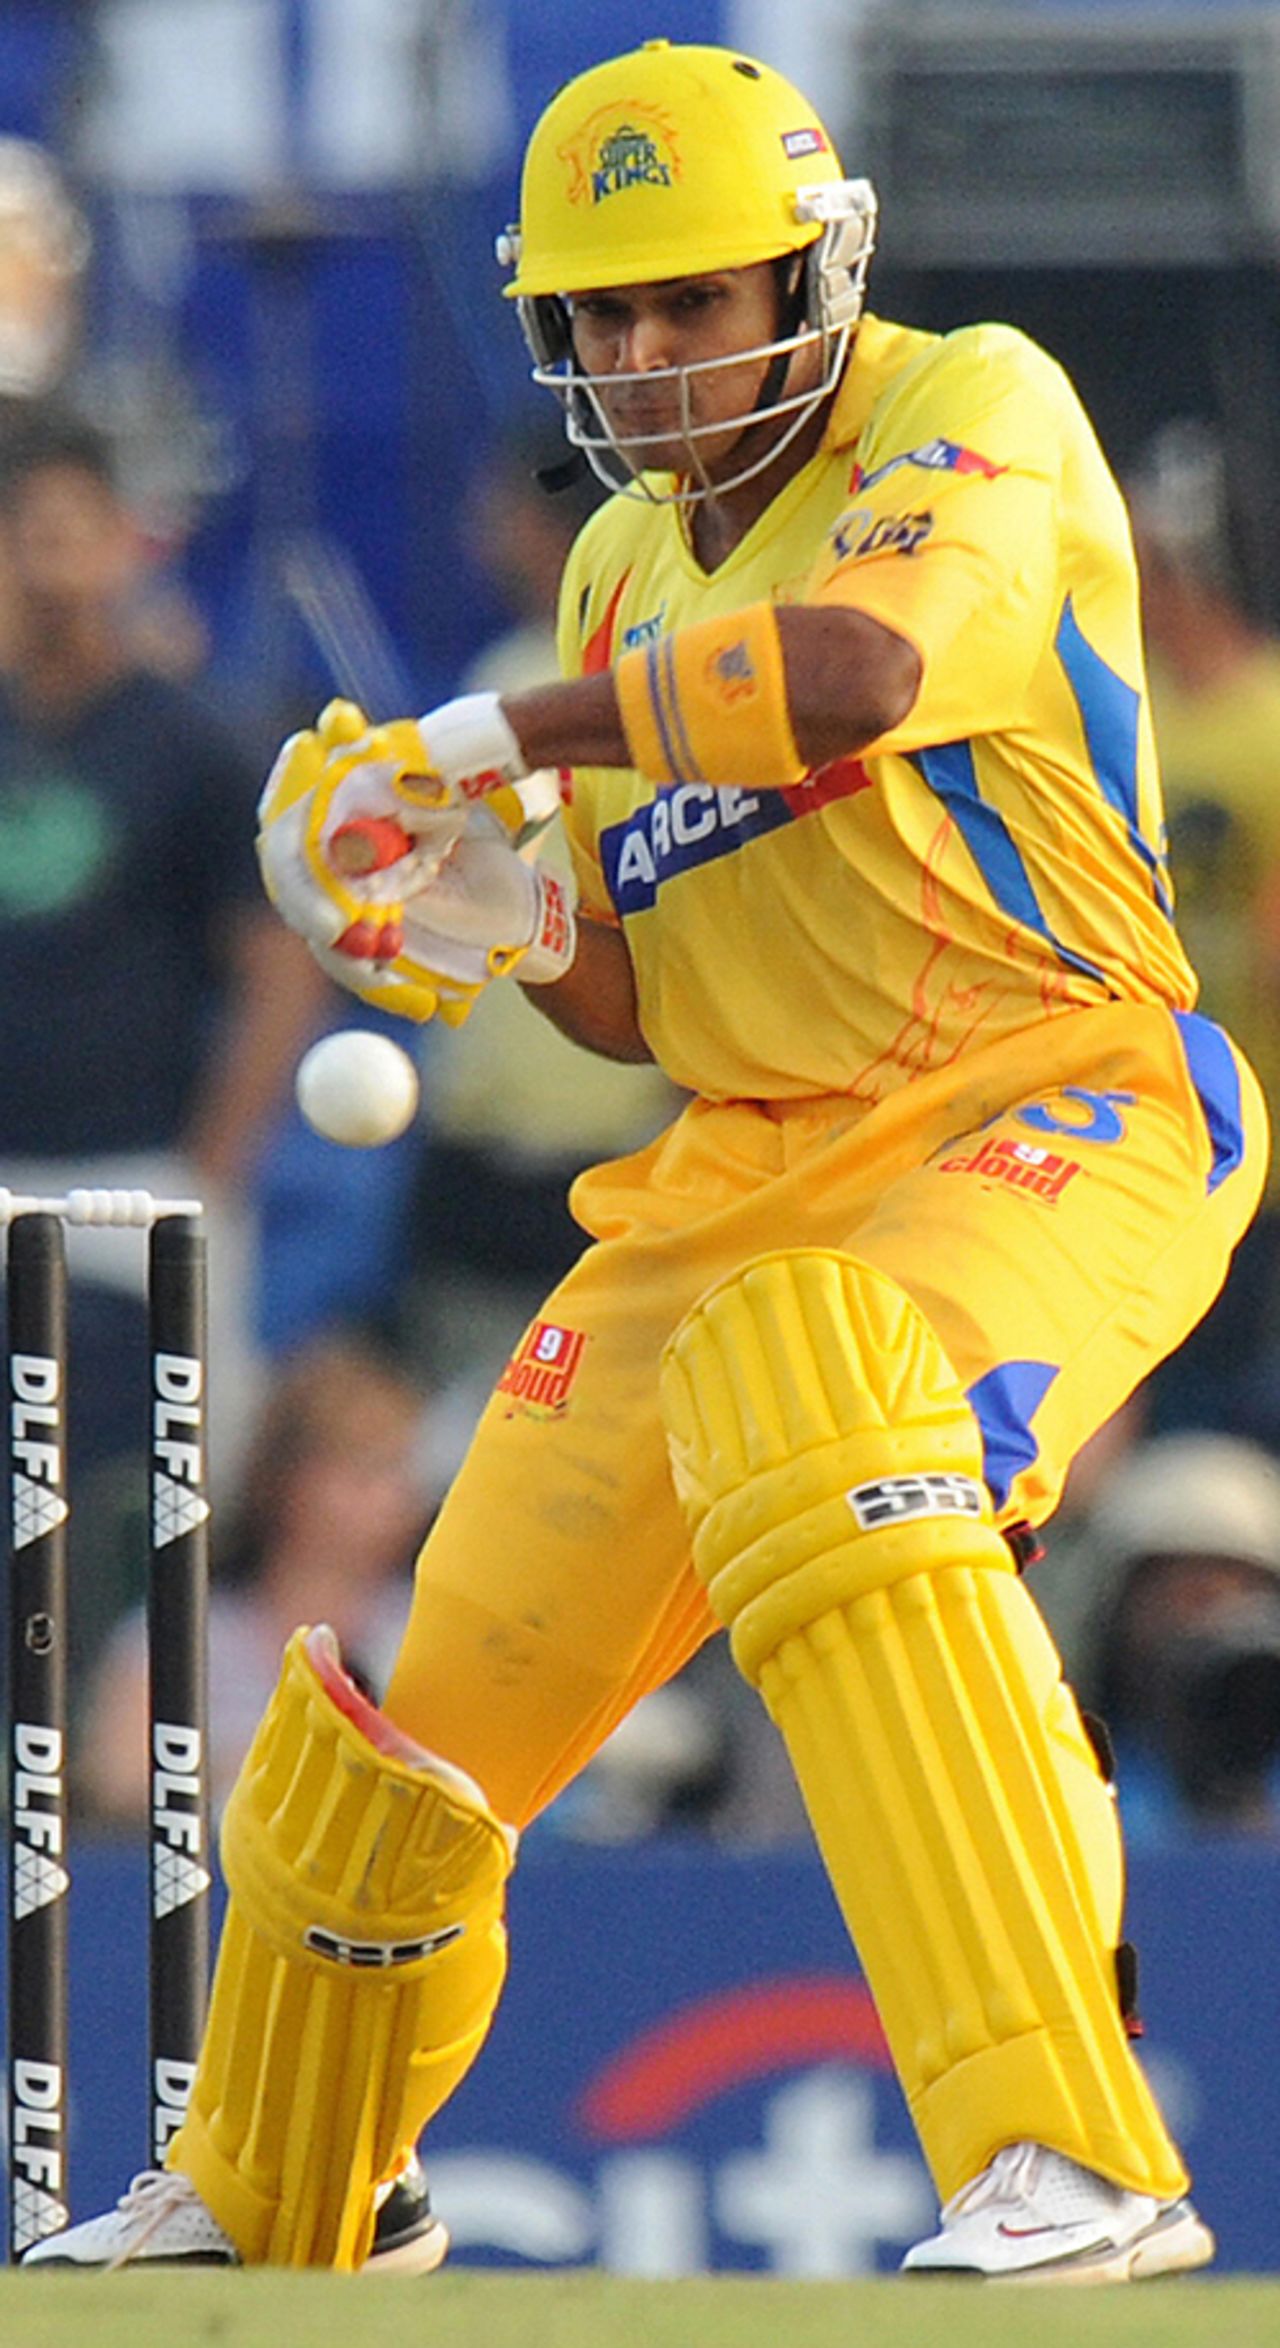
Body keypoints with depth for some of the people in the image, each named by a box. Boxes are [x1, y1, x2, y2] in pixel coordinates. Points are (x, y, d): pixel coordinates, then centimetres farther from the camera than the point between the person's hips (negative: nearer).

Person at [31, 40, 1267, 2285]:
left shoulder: (977, 413, -8)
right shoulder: (625, 567, 15)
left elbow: (859, 666, -29)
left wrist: (499, 729, -18)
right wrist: (504, 923, -4)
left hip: (1059, 1104, -8)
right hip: (759, 1164, 8)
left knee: (807, 1391, -39)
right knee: (437, 1687, 9)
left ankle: (1074, 2161, -43)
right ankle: (257, 2210, 39)